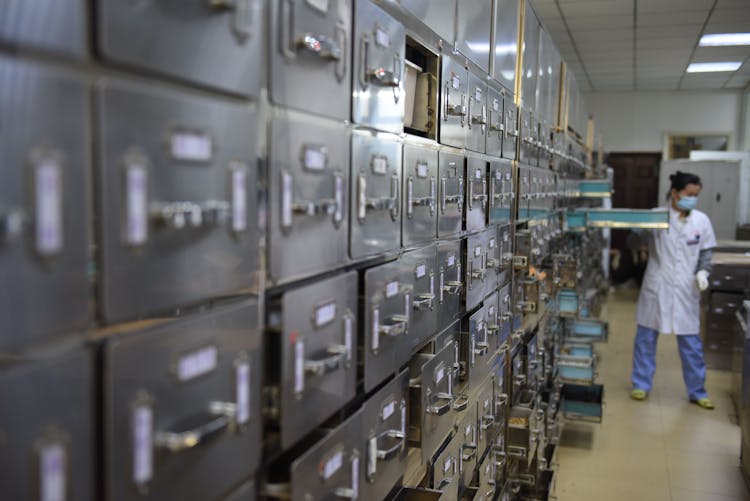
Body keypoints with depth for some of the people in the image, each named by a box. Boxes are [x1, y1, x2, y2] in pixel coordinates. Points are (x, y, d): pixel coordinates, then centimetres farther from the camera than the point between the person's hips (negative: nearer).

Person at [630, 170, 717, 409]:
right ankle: (641, 384, 23)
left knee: (691, 343, 7)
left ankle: (697, 391, 22)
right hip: (656, 288, -2)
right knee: (646, 337, 8)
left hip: (686, 291, 2)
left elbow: (705, 252, 10)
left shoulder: (701, 220, 2)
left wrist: (702, 271, -8)